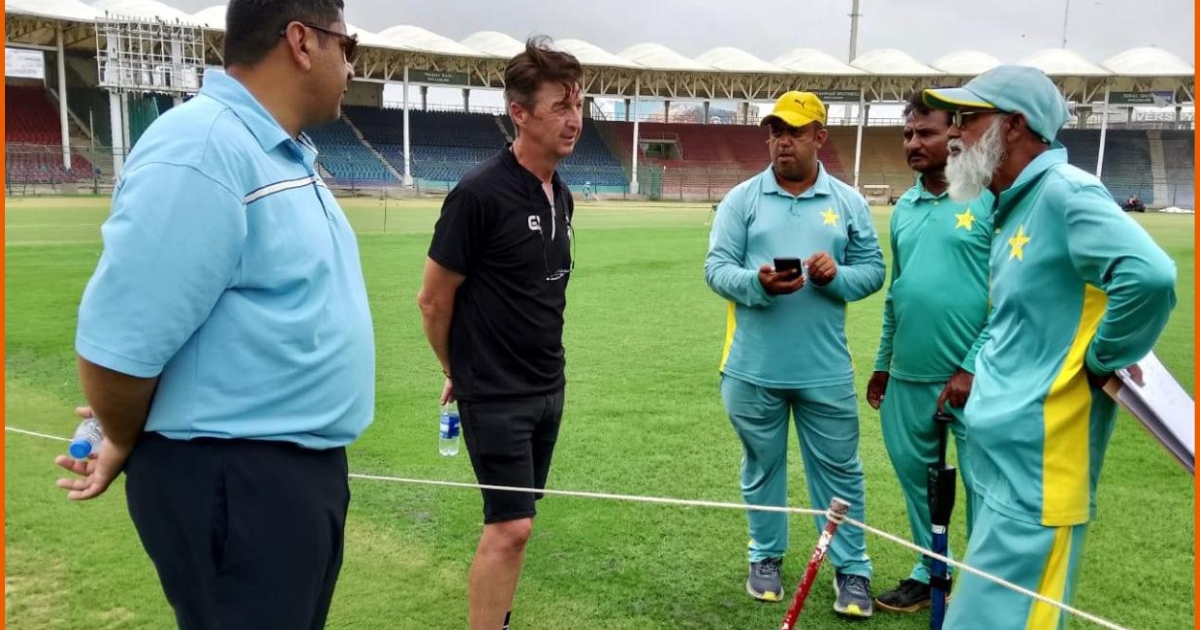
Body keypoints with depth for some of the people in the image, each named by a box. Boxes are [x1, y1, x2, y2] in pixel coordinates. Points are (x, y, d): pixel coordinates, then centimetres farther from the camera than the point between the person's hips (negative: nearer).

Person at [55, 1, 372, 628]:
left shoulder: (285, 153, 7)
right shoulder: (202, 152, -23)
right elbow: (115, 345, -24)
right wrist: (127, 448, -4)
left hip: (307, 464, 9)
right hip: (233, 481, -9)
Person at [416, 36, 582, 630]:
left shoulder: (561, 195, 6)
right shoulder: (479, 193, -18)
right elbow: (433, 300, -10)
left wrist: (540, 368, 15)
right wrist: (460, 372, 3)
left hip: (548, 388, 7)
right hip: (496, 394, -7)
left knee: (512, 522, 16)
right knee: (510, 526, -4)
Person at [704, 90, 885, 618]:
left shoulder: (848, 202, 5)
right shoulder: (741, 199, 1)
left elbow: (873, 270, 6)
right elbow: (716, 267, -5)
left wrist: (836, 275, -16)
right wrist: (757, 282, -24)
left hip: (824, 370, 1)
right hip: (753, 369, 0)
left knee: (838, 469, 8)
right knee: (762, 466, 14)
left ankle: (852, 570, 23)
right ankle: (766, 558, 32)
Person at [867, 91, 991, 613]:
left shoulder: (990, 199, -8)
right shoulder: (903, 208, 11)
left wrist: (973, 367, -15)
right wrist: (882, 364, 17)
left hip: (971, 377, -6)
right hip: (908, 377, 6)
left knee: (984, 487, 3)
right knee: (916, 476, 16)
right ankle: (931, 571, 34)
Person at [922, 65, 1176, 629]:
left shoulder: (1064, 192, -16)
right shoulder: (1014, 206, 14)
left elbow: (1150, 275, -30)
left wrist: (1102, 360, -17)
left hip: (1036, 460, -10)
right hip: (1005, 452, 10)